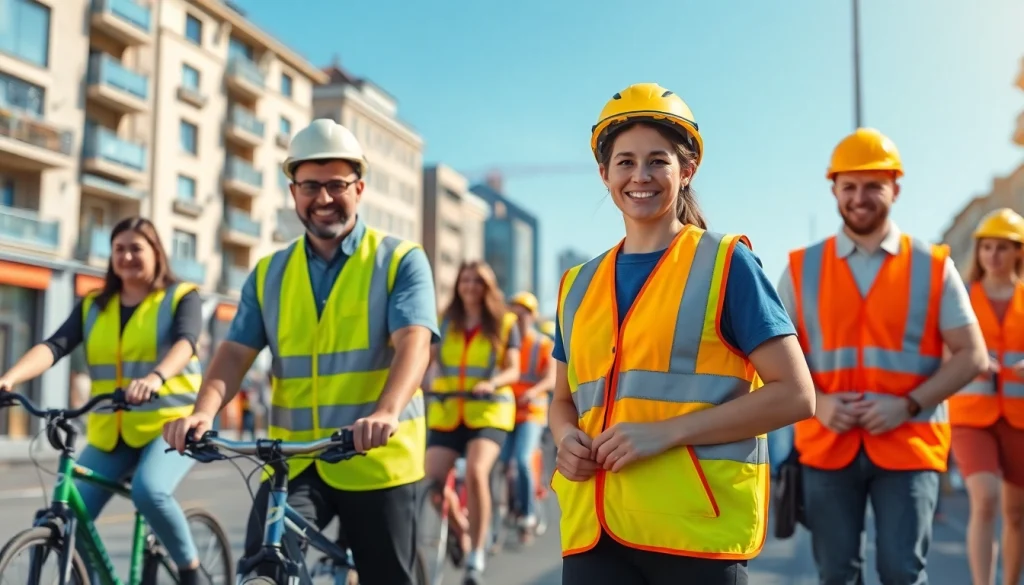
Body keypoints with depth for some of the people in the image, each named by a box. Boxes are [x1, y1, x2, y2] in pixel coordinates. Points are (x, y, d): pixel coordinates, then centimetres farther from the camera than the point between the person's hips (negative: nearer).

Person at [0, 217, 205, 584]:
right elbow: (53, 346, -5)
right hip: (109, 433, 5)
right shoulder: (93, 307, 11)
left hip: (170, 423, -4)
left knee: (149, 491, -30)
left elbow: (184, 342, -19)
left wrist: (155, 378, -41)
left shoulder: (182, 297, 1)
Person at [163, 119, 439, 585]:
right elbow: (235, 353, 1)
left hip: (376, 461, -2)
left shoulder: (401, 260, -2)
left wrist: (386, 413, -35)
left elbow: (414, 344, -16)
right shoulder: (269, 273, 9)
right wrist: (204, 411, -19)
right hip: (293, 461, 2)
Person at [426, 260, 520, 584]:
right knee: (432, 480, -11)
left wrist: (491, 383, -21)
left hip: (487, 411, -3)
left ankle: (476, 555, -13)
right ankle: (459, 530, 21)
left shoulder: (505, 324, 6)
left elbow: (513, 370, 0)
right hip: (446, 412, 3)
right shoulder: (444, 322, 13)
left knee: (476, 471, -27)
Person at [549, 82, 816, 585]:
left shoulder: (725, 264, -2)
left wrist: (666, 432, -15)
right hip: (593, 531, 4)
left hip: (698, 529, -3)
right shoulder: (579, 285, 12)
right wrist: (567, 438, -1)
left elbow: (794, 395, -7)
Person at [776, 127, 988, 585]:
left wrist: (909, 405, -13)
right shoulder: (802, 269, 6)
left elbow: (972, 354, 0)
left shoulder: (932, 266, 3)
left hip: (908, 445, -1)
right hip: (827, 444, 2)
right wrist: (817, 403, -11)